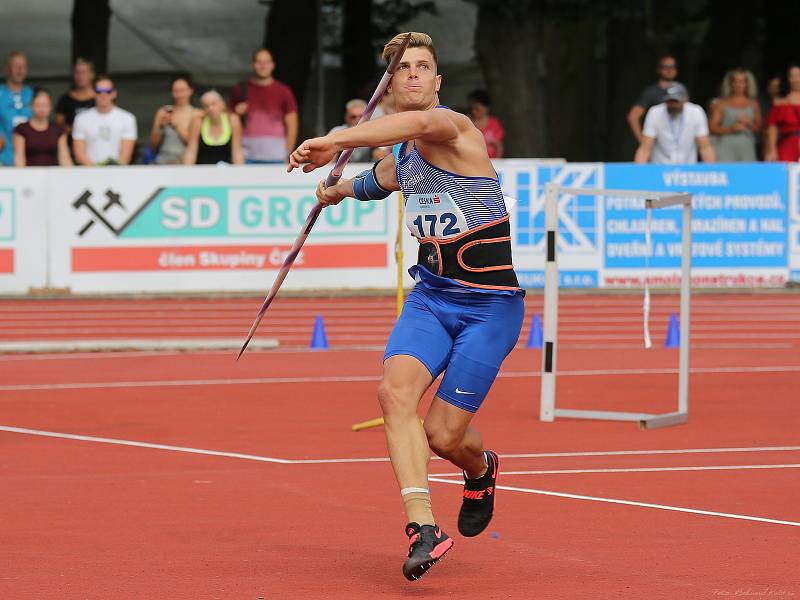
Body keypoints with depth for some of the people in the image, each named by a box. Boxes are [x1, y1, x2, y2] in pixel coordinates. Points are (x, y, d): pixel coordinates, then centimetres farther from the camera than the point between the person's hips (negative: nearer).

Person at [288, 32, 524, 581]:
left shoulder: (452, 128, -15)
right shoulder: (401, 158, 10)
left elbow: (419, 123, -42)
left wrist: (335, 142, -51)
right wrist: (340, 187, 54)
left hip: (490, 305, -6)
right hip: (430, 296, 6)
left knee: (443, 434, -5)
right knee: (396, 390, -22)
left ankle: (481, 471, 33)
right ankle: (423, 527, -26)